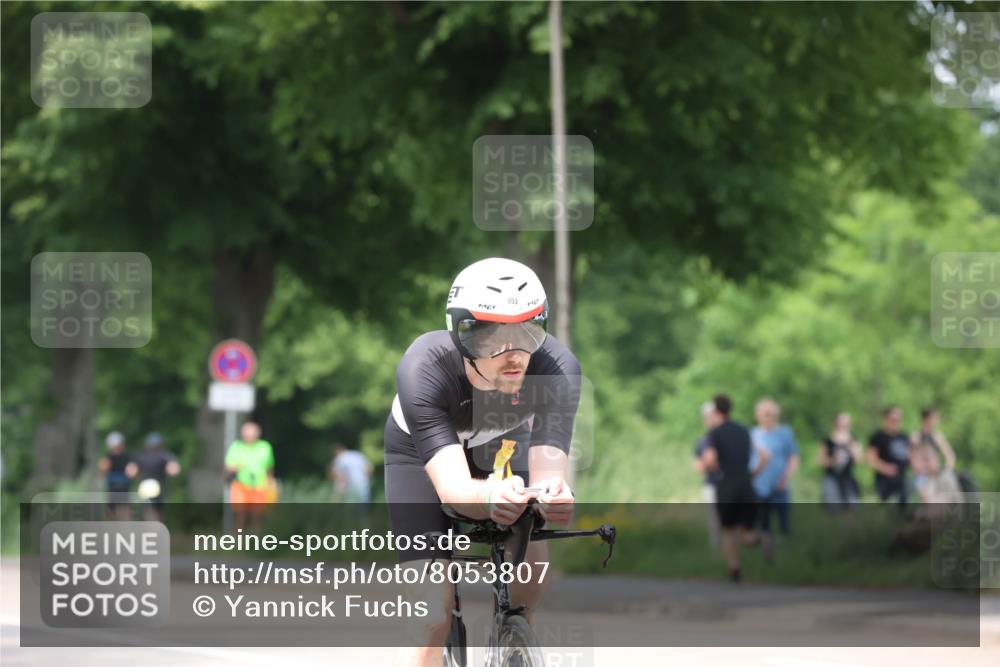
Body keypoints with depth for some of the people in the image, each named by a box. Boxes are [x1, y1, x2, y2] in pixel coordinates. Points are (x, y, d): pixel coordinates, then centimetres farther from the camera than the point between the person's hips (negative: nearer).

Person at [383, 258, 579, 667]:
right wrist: (490, 498, -70)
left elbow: (548, 467, -41)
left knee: (532, 567, -19)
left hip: (497, 449, 3)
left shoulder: (557, 368, -35)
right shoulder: (424, 368, -40)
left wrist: (552, 494, -65)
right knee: (434, 613, -17)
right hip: (422, 456, -3)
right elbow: (451, 487, -48)